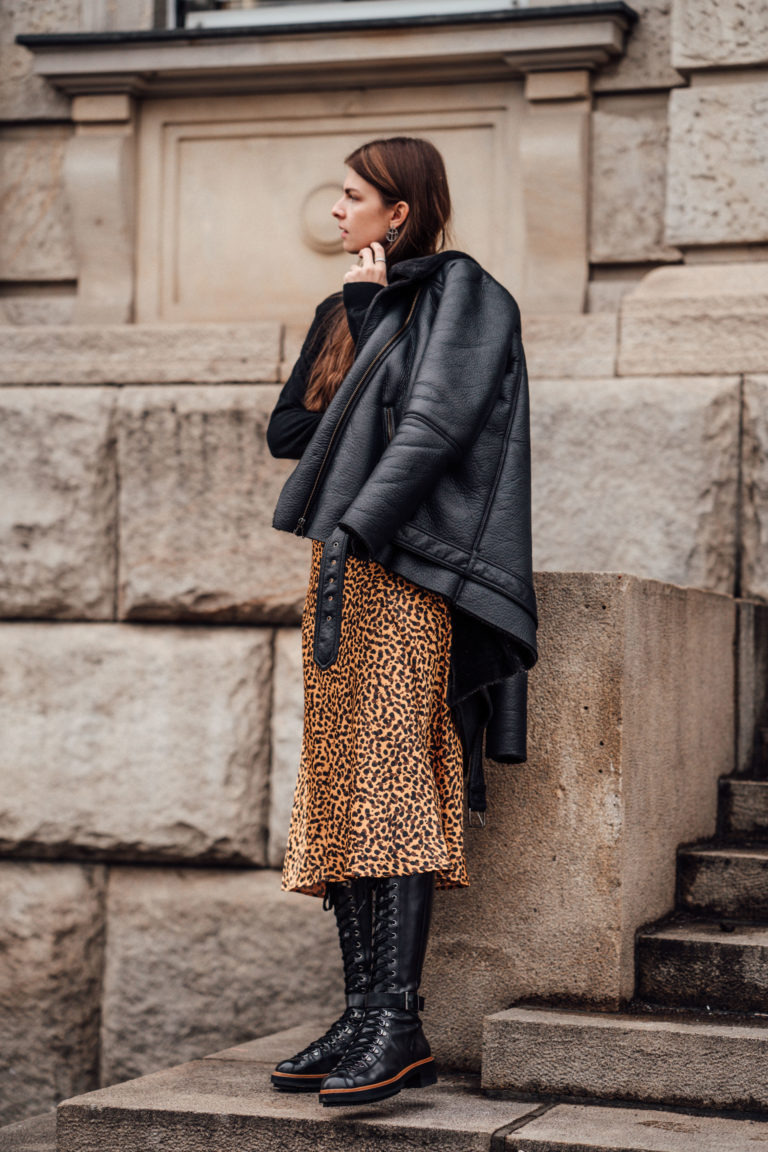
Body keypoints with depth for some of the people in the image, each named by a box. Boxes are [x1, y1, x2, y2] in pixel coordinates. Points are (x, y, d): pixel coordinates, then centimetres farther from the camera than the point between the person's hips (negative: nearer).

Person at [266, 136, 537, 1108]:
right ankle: (363, 1019, 3)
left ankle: (397, 1022, -19)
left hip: (403, 568, -8)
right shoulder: (357, 310, 24)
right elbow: (290, 430, 13)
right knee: (339, 794, 3)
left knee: (389, 780, -16)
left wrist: (356, 524, -24)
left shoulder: (459, 292, 0)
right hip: (345, 566, 9)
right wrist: (355, 310, 6)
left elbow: (436, 424, -15)